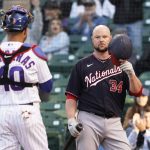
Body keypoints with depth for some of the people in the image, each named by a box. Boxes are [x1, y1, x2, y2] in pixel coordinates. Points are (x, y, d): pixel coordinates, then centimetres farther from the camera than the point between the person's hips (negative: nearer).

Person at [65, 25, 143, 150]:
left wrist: (131, 73, -15)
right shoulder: (82, 65, 8)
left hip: (114, 123, 2)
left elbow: (137, 92, 4)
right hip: (88, 121, -2)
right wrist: (71, 120, -10)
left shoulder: (120, 64, 13)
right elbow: (71, 97, 5)